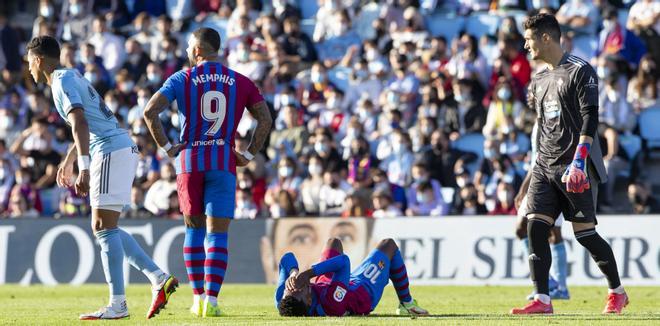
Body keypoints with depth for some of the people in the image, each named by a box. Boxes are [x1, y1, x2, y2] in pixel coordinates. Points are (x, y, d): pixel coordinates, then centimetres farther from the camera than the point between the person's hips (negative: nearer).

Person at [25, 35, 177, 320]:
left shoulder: (61, 82, -8)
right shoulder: (71, 77, 23)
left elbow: (80, 124, -22)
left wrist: (84, 168, -30)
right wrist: (68, 162, 45)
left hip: (111, 151, -10)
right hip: (122, 148, 10)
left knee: (104, 227, -9)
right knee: (104, 228, 11)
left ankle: (117, 305, -11)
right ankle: (159, 279, 4)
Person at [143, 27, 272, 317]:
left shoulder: (181, 79, 1)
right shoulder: (240, 82, 6)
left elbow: (150, 111, -9)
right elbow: (265, 119, 2)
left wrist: (167, 147, -1)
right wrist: (249, 155, 6)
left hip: (189, 161, 0)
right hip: (223, 163, 0)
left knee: (194, 228, 14)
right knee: (218, 233, -2)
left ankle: (198, 298, 13)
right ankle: (211, 299, -13)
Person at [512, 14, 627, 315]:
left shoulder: (580, 71, -7)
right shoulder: (538, 81, 17)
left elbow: (590, 119, -14)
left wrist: (578, 160, -22)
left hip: (576, 168, -7)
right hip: (545, 166, 7)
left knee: (584, 233, -4)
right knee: (535, 227, -8)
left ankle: (617, 292, 13)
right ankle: (542, 299, -9)